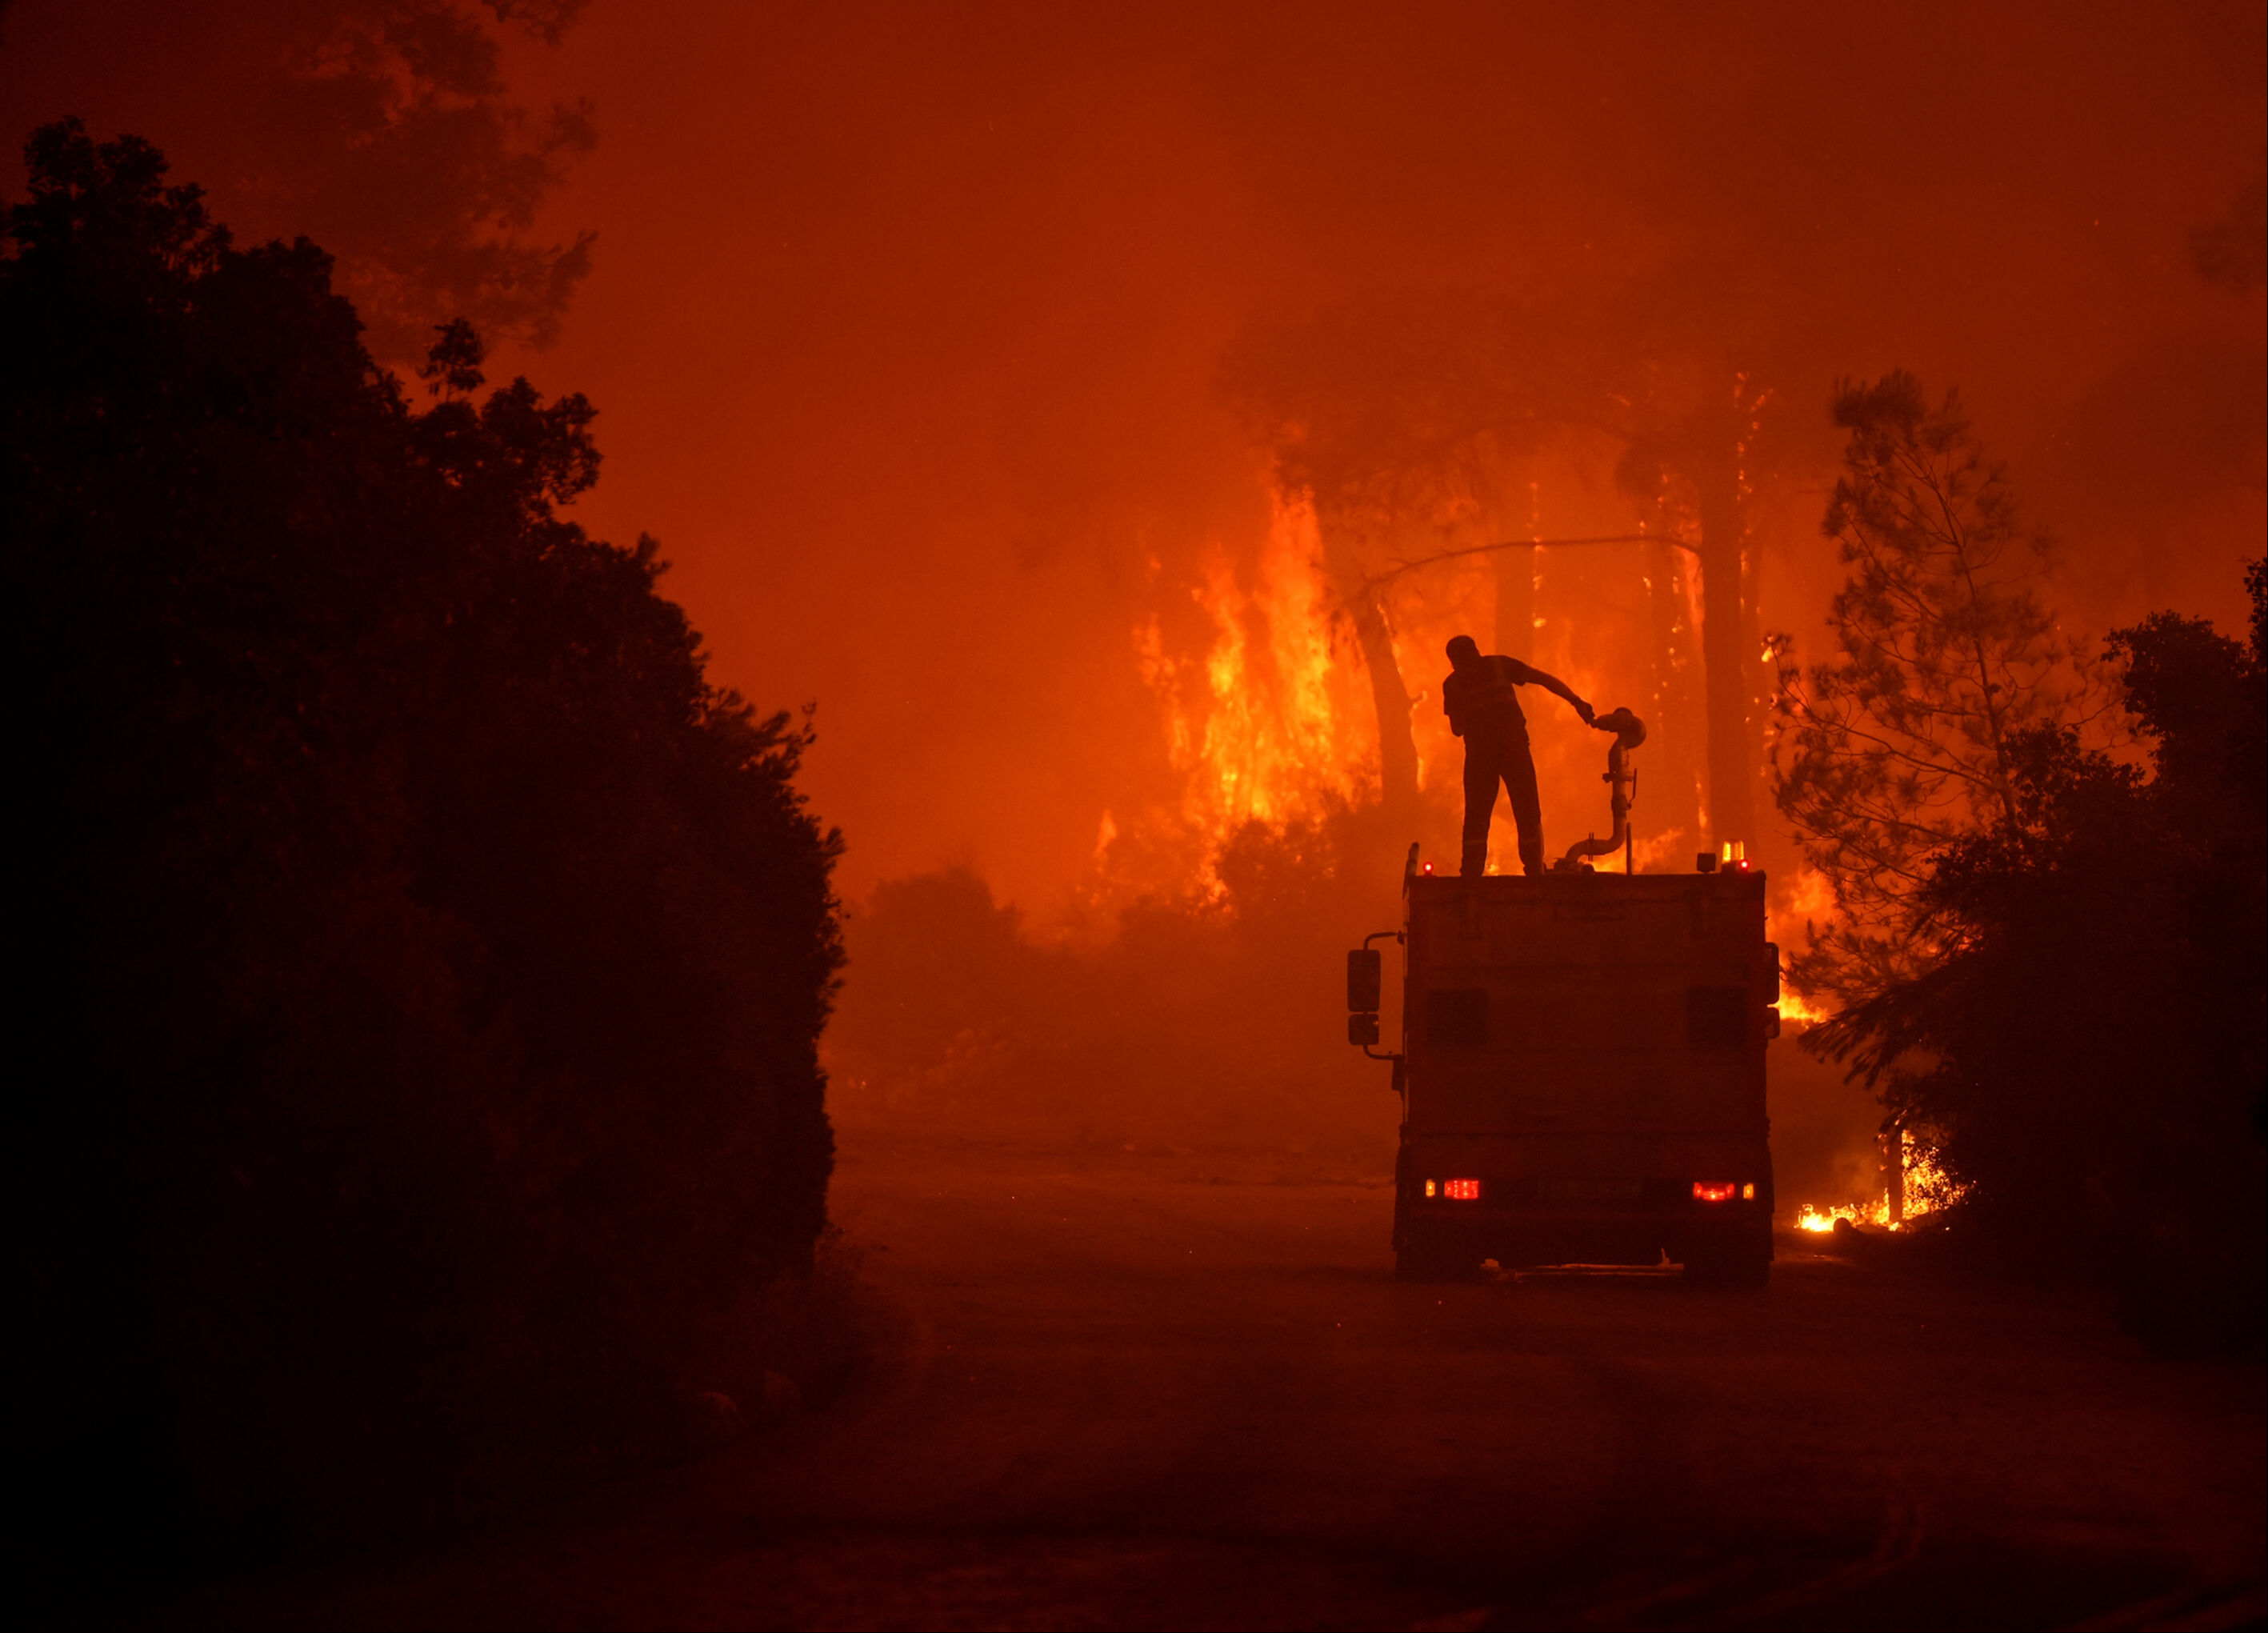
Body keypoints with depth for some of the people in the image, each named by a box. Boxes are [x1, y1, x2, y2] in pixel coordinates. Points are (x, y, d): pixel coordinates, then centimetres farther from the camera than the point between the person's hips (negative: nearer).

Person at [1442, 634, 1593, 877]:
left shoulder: (1452, 683, 14)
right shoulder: (1499, 664, 15)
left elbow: (1457, 728, 14)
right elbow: (1544, 679, 7)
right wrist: (1576, 702, 4)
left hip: (1478, 752, 0)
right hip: (1513, 746, 0)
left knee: (1476, 820, 8)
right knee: (1528, 814, 6)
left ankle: (1471, 877, 1)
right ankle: (1534, 870, -2)